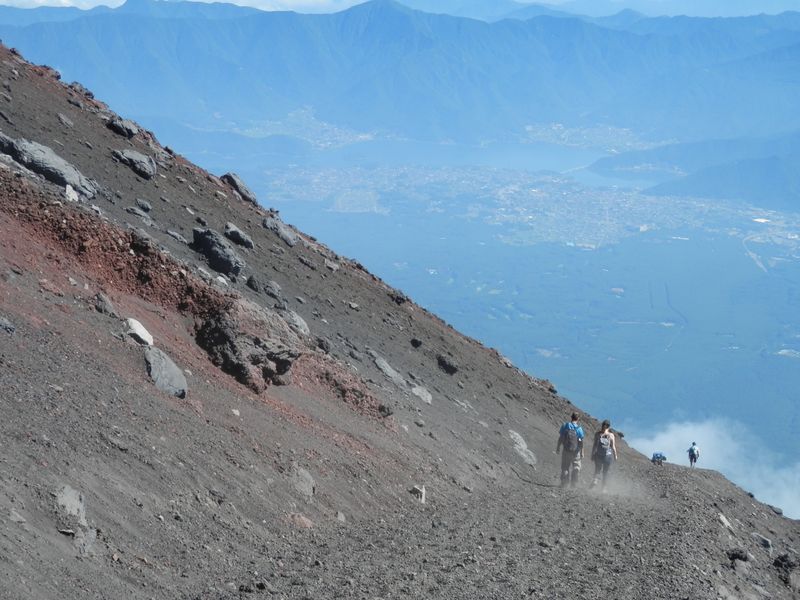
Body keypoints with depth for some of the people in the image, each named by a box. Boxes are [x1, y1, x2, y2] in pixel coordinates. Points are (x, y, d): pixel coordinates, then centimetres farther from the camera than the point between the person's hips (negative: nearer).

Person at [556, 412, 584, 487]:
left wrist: (558, 447, 9)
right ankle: (574, 483, 16)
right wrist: (582, 452, -3)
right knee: (576, 467, 14)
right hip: (576, 451, -1)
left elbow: (560, 438, 0)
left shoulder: (565, 426, -2)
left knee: (565, 467, 9)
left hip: (566, 450, 1)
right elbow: (581, 441, -8)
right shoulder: (579, 428, -7)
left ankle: (564, 483, 7)